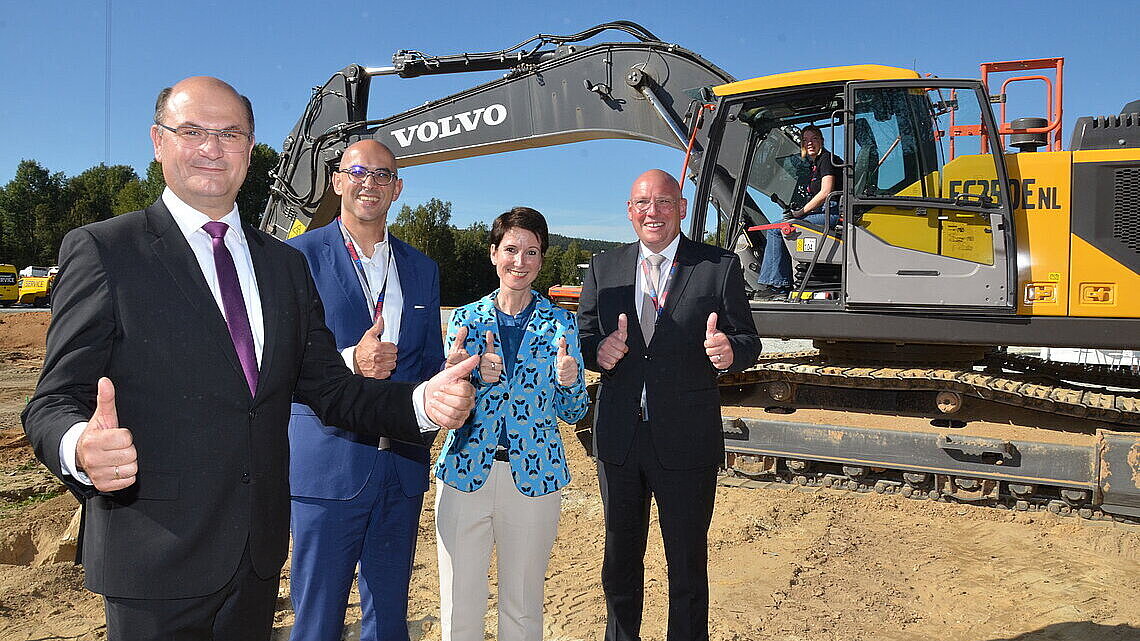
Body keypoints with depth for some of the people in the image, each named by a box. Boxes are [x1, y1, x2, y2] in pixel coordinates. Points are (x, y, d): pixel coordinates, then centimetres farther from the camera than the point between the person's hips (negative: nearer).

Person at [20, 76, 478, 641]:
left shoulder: (284, 263, 9)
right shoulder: (100, 251, -6)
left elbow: (328, 388, 7)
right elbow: (56, 401, -9)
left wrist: (422, 402, -11)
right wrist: (81, 448, -33)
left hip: (260, 553, 5)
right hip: (155, 564, -4)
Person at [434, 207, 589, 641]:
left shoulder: (560, 323, 3)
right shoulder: (465, 318, 4)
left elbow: (573, 413, 6)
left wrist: (570, 381, -16)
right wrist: (474, 376, -16)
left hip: (534, 477, 0)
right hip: (466, 474, 0)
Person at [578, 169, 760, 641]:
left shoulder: (720, 268, -3)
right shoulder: (603, 269, 5)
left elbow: (749, 340, -2)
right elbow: (581, 336, 7)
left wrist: (730, 351, -26)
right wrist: (597, 350, -16)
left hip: (686, 442, -3)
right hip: (618, 438, 3)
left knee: (688, 564, 13)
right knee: (620, 559, 20)